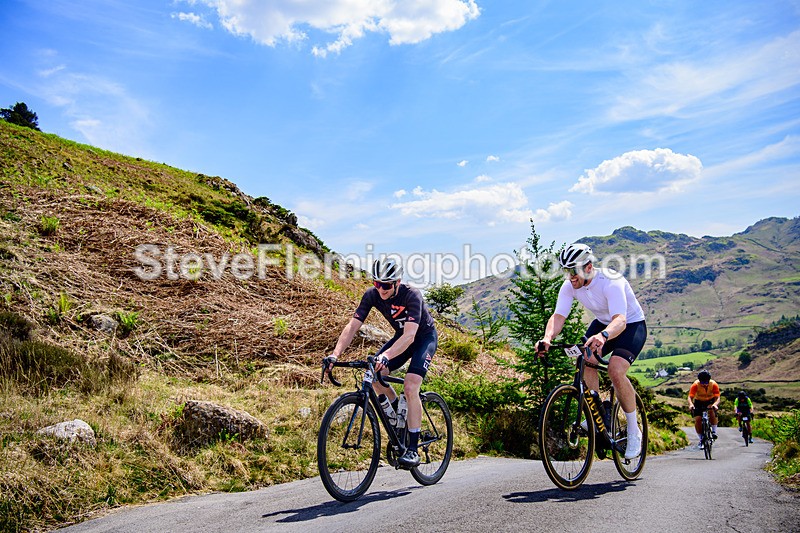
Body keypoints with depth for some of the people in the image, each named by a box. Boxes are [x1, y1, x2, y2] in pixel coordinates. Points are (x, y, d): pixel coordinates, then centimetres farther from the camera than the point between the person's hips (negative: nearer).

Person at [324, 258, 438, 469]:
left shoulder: (412, 295, -33)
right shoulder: (372, 295, -19)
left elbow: (410, 335, -43)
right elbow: (352, 326, -21)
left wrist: (385, 356, -58)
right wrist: (335, 354, -36)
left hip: (425, 337, -6)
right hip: (401, 336, 6)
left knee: (410, 387, -23)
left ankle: (413, 449, -15)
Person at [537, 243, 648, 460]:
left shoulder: (611, 282, -34)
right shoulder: (569, 286, -16)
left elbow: (620, 320, -47)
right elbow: (558, 316, -24)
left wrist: (602, 336, -68)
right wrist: (547, 338, -45)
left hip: (631, 325, -6)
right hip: (602, 322, 6)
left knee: (615, 371, -27)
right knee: (585, 361, -22)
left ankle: (634, 431, -7)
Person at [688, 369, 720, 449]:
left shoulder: (714, 384, -26)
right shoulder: (695, 385, -27)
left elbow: (717, 398, -32)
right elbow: (690, 397, -33)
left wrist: (715, 404, -54)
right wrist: (691, 404, -54)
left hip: (710, 401, 0)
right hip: (699, 402, 1)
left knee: (711, 411, -33)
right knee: (697, 419, -17)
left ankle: (714, 431, -16)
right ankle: (700, 439, -1)